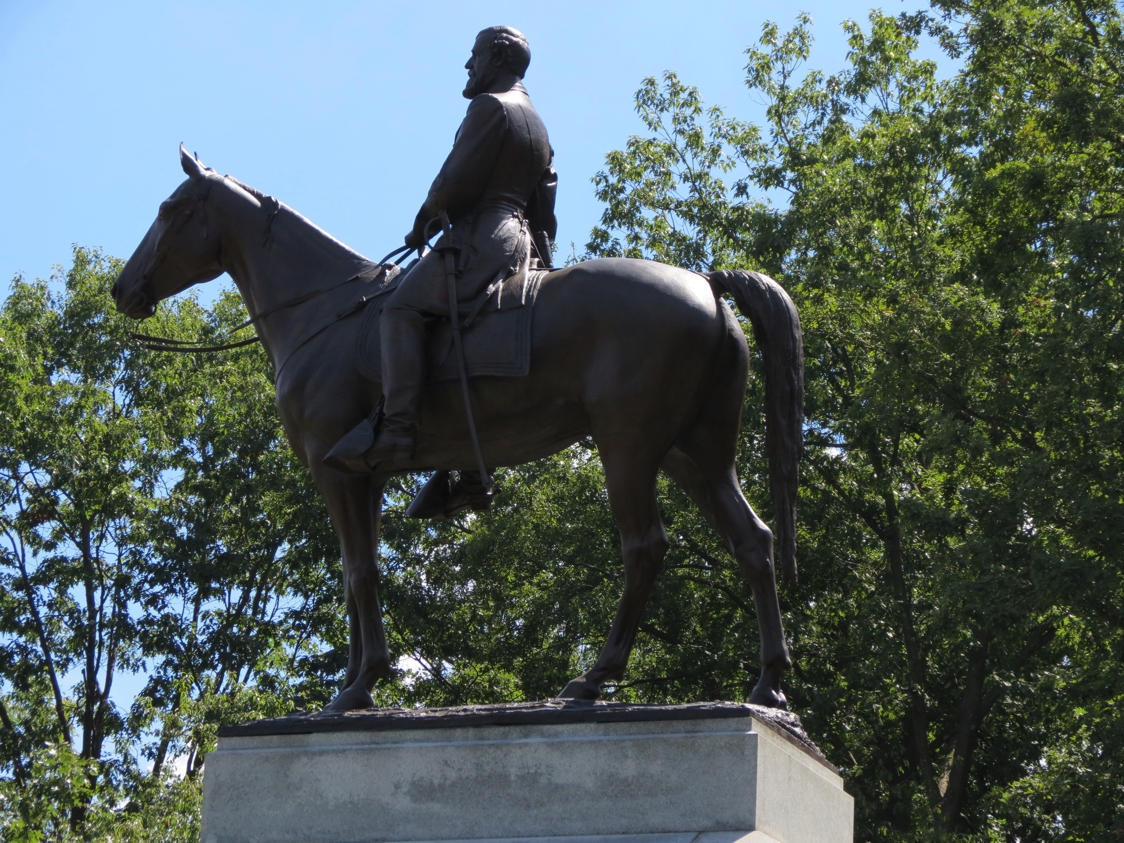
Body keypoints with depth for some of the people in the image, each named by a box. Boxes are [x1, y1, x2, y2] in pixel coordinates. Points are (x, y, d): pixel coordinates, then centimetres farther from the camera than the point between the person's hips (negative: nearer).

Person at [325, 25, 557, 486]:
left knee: (402, 308, -18)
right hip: (523, 239, 10)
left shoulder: (490, 106, -4)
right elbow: (544, 209, 25)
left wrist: (425, 218, 3)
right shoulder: (538, 126, 26)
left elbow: (458, 178, -11)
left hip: (481, 233, -10)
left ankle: (395, 428, -36)